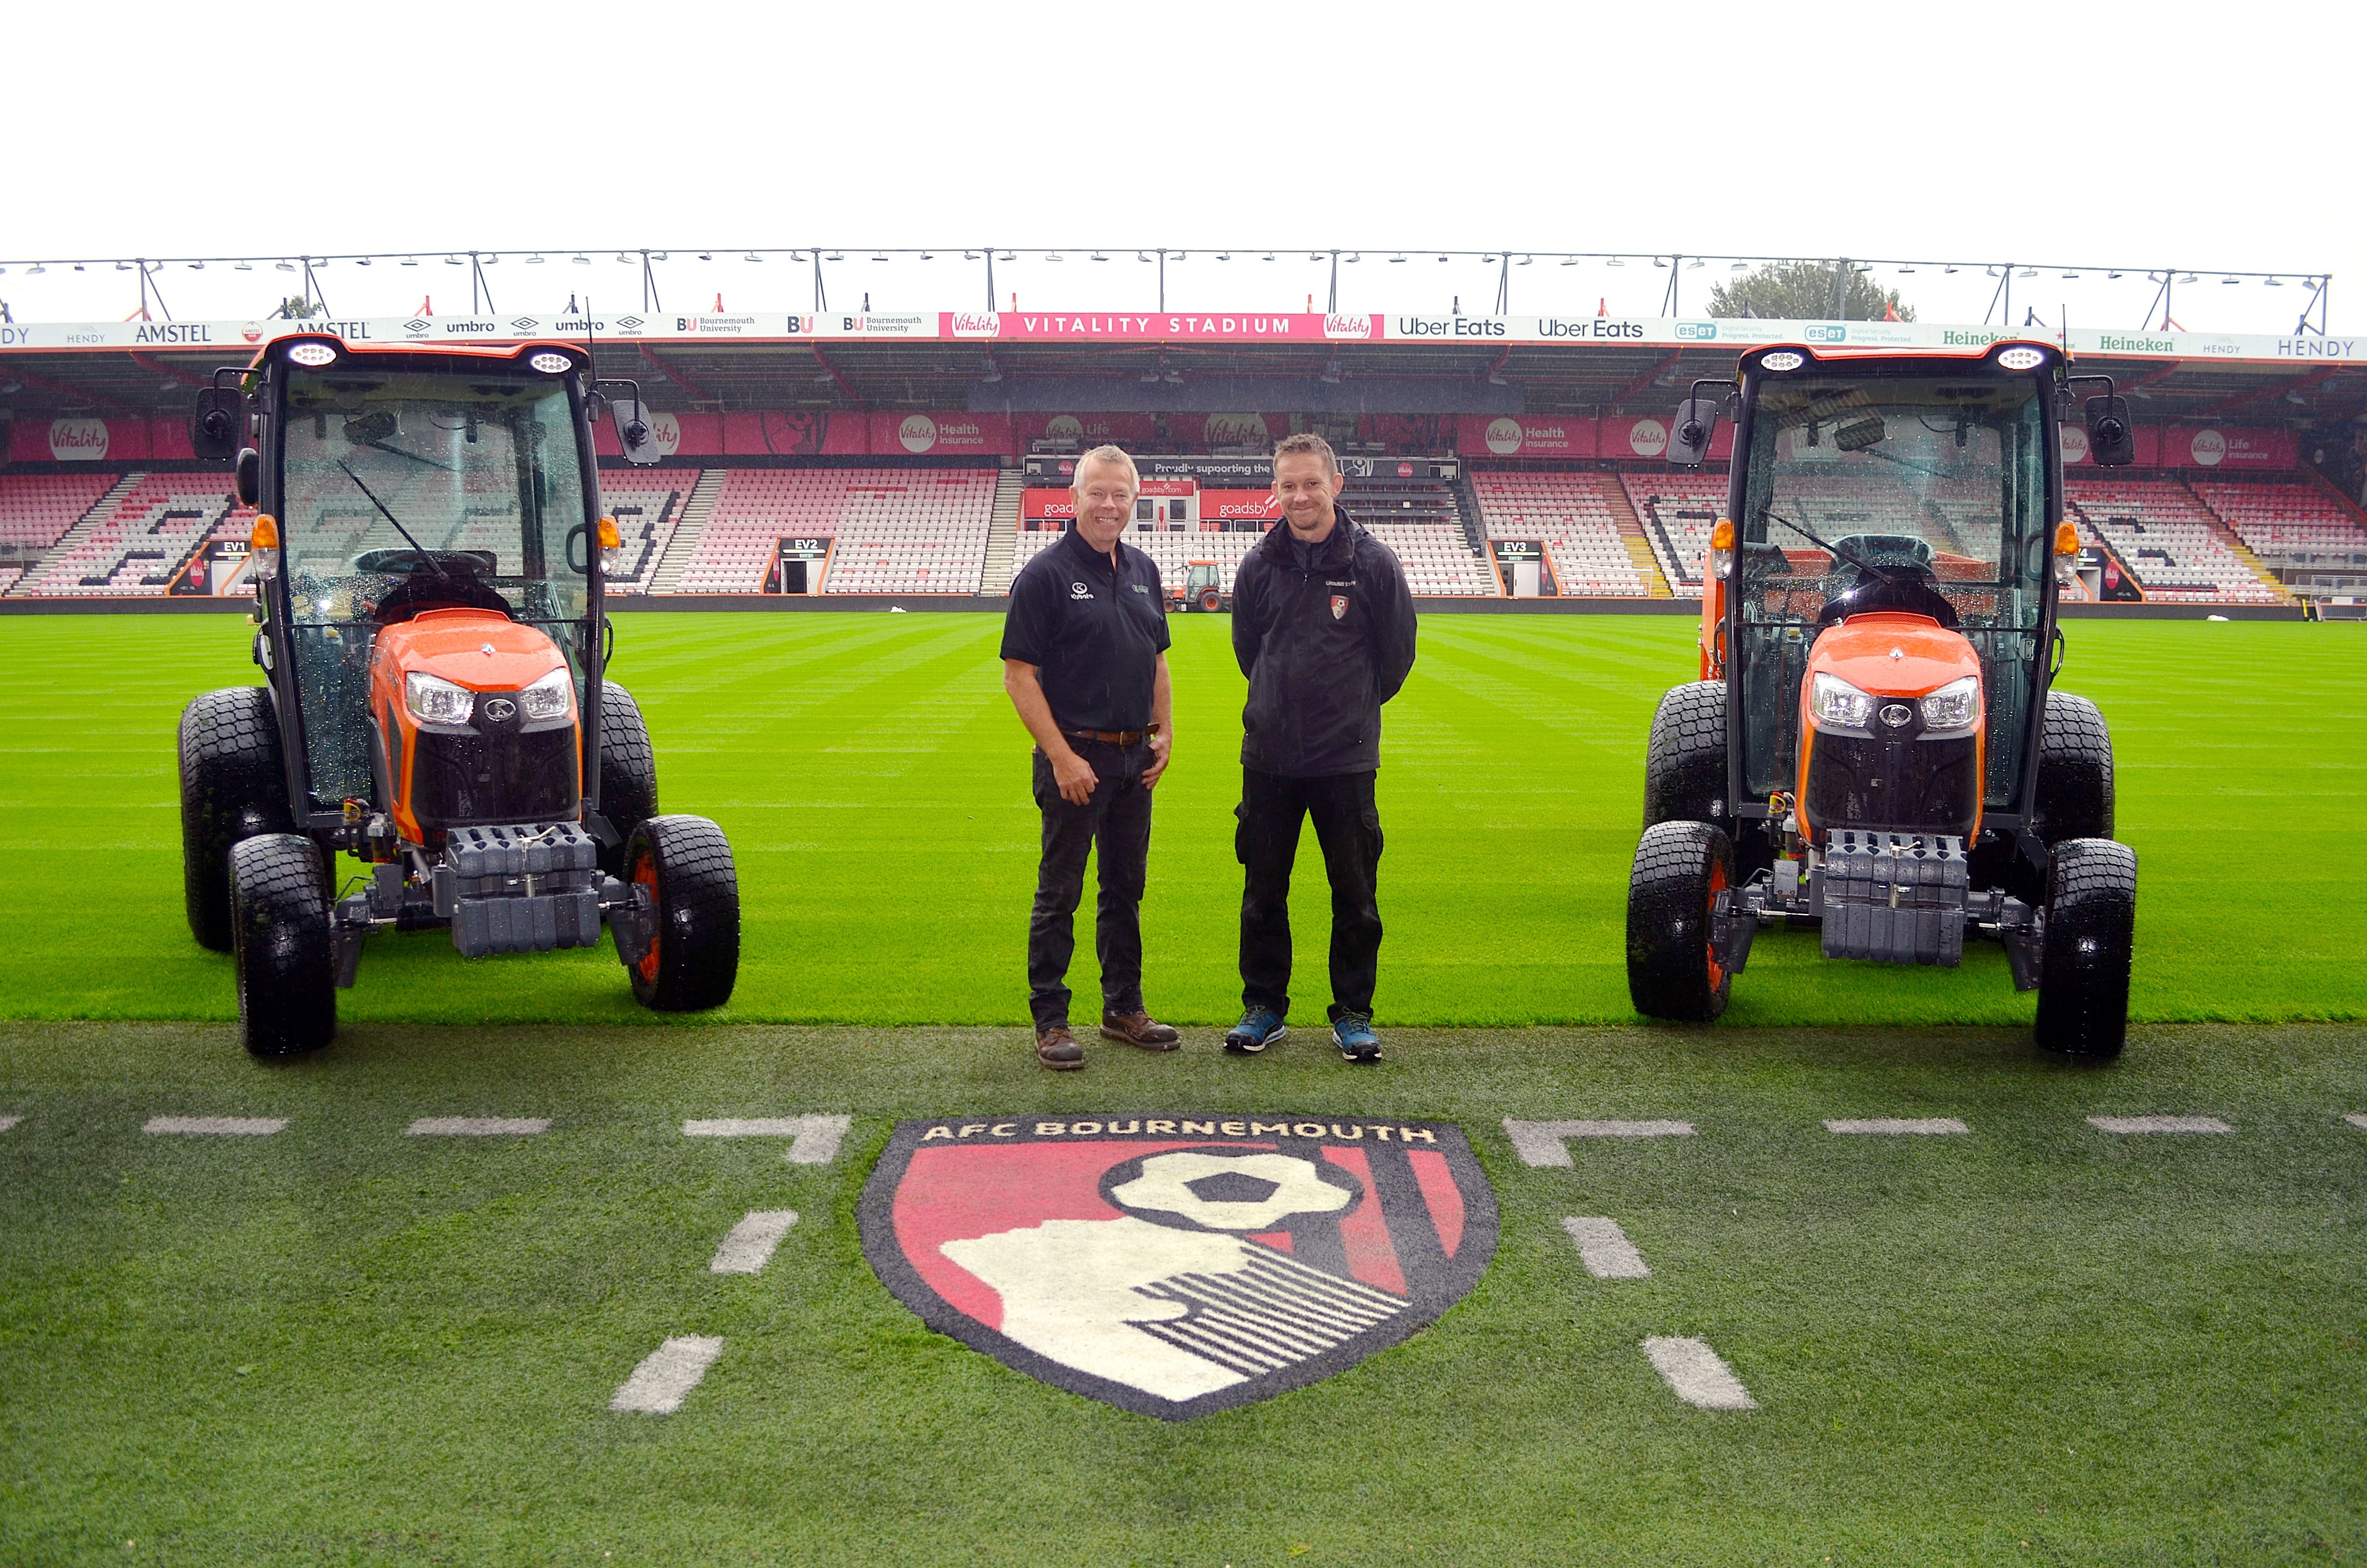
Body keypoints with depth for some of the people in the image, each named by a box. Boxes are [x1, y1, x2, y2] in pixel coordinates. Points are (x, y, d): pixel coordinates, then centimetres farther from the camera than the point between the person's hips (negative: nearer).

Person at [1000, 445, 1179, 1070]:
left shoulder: (1141, 571, 10)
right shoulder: (1045, 574, -10)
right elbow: (1019, 675, -13)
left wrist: (1164, 732, 9)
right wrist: (1061, 756, -17)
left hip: (1135, 759, 7)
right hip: (1076, 756, -7)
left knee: (1126, 888, 14)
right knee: (1059, 894, 1)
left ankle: (1124, 1007, 26)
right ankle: (1050, 1020, 9)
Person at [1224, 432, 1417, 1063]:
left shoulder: (1373, 562, -6)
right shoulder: (1259, 566, 1)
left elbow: (1398, 652, 5)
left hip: (1347, 758, -2)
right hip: (1268, 756, 2)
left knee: (1355, 895, 4)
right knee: (1263, 893, 9)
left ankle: (1353, 1012, 17)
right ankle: (1264, 1005, 22)